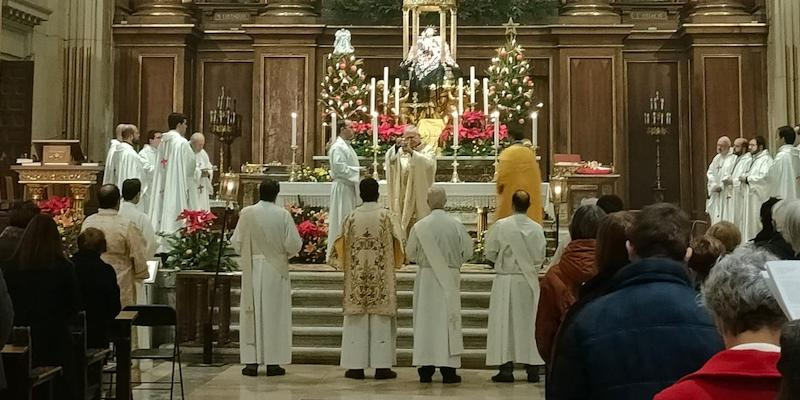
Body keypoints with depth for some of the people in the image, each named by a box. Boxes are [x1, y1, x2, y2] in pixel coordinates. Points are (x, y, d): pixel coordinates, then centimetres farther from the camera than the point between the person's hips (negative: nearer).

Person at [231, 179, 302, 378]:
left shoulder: (247, 213, -5)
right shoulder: (283, 214, -9)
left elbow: (236, 242, -1)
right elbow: (293, 244, -9)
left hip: (252, 270, 1)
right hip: (276, 270, -1)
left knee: (252, 315, 8)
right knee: (274, 315, 5)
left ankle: (251, 361, 7)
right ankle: (273, 362, 6)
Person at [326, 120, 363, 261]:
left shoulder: (346, 146, 17)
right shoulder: (338, 147, -15)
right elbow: (339, 167, -23)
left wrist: (359, 170, 8)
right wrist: (357, 170, -18)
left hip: (349, 187, 10)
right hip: (341, 187, -10)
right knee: (342, 219, -7)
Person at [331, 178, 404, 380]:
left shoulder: (351, 217, -2)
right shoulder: (385, 216, -6)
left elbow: (341, 246, 2)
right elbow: (397, 245, -3)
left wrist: (346, 264, 21)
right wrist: (394, 263, 16)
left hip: (356, 278, 1)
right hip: (381, 278, -1)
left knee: (357, 321, 6)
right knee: (381, 320, 4)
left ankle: (356, 366, 6)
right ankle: (381, 366, 3)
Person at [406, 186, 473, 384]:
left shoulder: (419, 227, -9)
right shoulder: (456, 225, -8)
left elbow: (410, 253, 1)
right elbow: (467, 251, 0)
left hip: (426, 278, 0)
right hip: (449, 278, 0)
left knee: (426, 321, 7)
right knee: (448, 321, 5)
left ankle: (425, 369, 10)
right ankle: (448, 369, 4)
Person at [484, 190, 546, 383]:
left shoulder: (501, 226, -11)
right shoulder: (537, 228, -4)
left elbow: (490, 253, -4)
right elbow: (540, 257, 3)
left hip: (506, 279, -2)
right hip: (529, 281, 2)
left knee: (504, 322, 4)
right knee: (528, 322, 9)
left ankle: (506, 368, 2)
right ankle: (532, 368, 11)